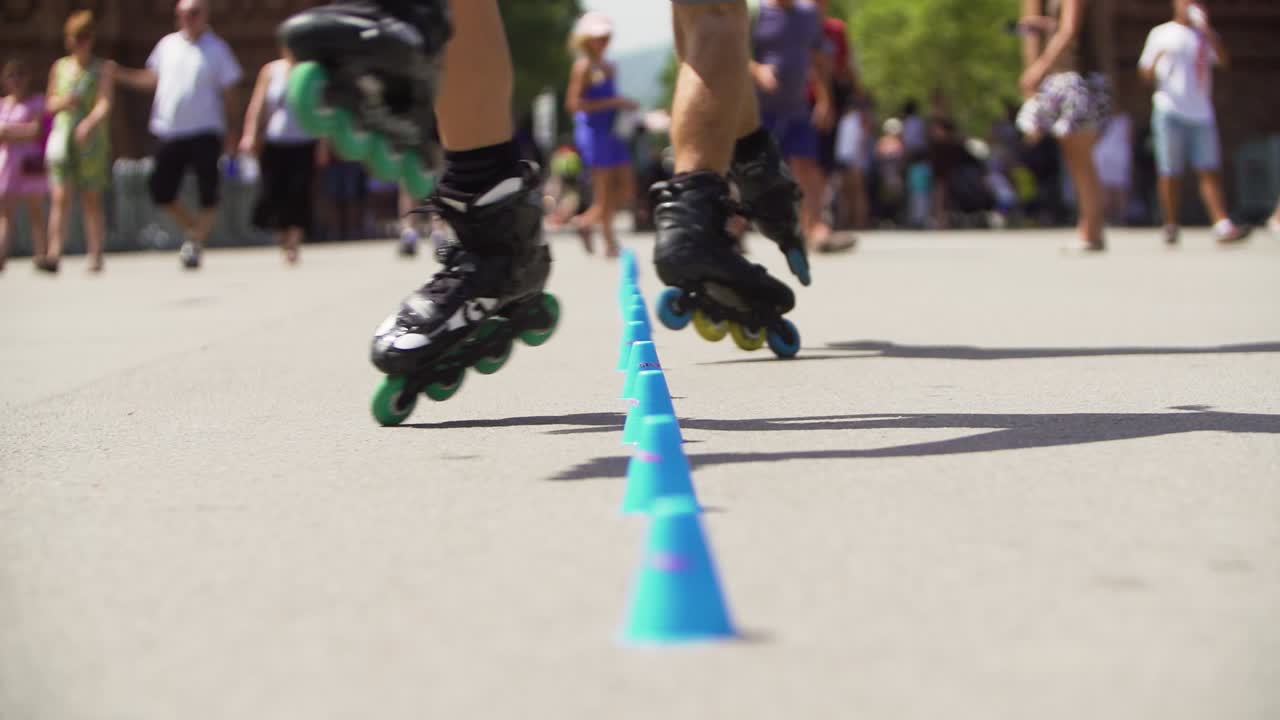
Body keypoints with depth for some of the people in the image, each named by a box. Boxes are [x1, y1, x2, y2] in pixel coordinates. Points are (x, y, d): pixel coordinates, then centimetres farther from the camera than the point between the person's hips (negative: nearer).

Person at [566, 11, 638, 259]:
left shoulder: (609, 67, 16)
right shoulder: (584, 66, -8)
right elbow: (574, 104, -16)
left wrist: (624, 105, 7)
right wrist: (612, 102, -18)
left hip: (610, 131, 8)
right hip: (592, 130, -8)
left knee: (626, 188, 5)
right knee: (604, 187, -6)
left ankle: (587, 220, 17)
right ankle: (610, 242, 2)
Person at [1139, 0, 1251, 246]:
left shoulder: (1206, 35, 15)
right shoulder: (1161, 34, 9)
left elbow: (1224, 59, -3)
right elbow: (1146, 74, 7)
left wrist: (1206, 27, -9)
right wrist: (1156, 60, -15)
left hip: (1202, 113, 2)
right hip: (1170, 112, -2)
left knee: (1210, 169, -6)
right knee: (1170, 172, -2)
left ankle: (1222, 225, -12)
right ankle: (1171, 226, 7)